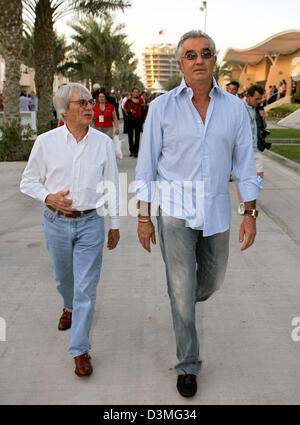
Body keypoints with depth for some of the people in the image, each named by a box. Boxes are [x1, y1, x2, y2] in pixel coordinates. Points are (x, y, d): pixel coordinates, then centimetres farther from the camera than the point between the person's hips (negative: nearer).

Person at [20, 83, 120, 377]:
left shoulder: (103, 142, -2)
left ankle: (80, 349, 12)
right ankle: (69, 308, 55)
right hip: (56, 223, 1)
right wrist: (49, 197, -15)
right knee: (63, 278, 21)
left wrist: (115, 224, 7)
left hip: (91, 223, -1)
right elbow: (28, 181, 5)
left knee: (86, 287, -1)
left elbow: (111, 185, 5)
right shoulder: (46, 142, -4)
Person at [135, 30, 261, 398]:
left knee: (212, 280, 19)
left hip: (216, 210, 3)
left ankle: (183, 303, 54)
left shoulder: (234, 107, 1)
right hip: (174, 209, -3)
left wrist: (250, 213, -1)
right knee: (182, 289, 1)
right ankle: (187, 365, 20)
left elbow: (244, 162, 4)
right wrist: (143, 217, -3)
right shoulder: (161, 107, -4)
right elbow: (146, 164, -1)